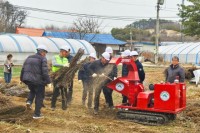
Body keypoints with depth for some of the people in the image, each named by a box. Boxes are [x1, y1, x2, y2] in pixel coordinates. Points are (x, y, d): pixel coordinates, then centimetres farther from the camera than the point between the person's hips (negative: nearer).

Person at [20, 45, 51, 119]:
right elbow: (45, 72, -16)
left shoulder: (29, 58, 13)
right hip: (38, 81, -6)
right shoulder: (43, 59, -6)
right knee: (39, 97, 7)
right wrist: (48, 81, -11)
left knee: (32, 91, 33)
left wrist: (22, 79, 23)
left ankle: (29, 101, 6)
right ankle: (37, 114, 9)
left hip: (28, 79, 6)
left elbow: (23, 69, 15)